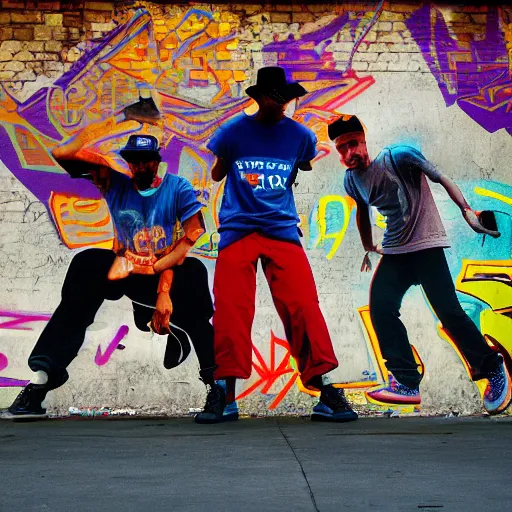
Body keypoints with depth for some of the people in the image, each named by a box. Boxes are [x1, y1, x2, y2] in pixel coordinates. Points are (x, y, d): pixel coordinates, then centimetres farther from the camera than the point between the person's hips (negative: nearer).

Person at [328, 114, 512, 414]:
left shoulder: (399, 157, -14)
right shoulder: (352, 180, 4)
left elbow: (442, 179, -15)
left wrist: (467, 211, -28)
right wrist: (369, 246, 31)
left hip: (427, 246, -6)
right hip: (394, 252, 6)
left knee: (449, 312, -12)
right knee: (381, 307, -11)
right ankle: (407, 383, -6)